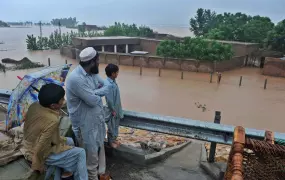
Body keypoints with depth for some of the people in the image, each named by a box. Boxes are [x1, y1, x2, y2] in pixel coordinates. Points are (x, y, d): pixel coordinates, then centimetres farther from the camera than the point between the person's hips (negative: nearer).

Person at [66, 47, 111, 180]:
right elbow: (93, 100, -27)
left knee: (100, 147, 26)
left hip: (97, 118, 8)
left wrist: (94, 92, -18)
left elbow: (107, 87, 0)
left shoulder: (92, 73, -1)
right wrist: (99, 92, -6)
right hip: (85, 123, -8)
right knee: (91, 153, 12)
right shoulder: (75, 78, -28)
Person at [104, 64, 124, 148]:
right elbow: (109, 100, -25)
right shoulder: (109, 85, -28)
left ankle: (114, 139, 39)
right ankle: (111, 142, 28)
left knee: (115, 126, 22)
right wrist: (113, 110, -16)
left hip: (116, 109, 9)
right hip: (112, 110, -9)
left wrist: (116, 110, 17)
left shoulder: (112, 81, 2)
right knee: (112, 127, 10)